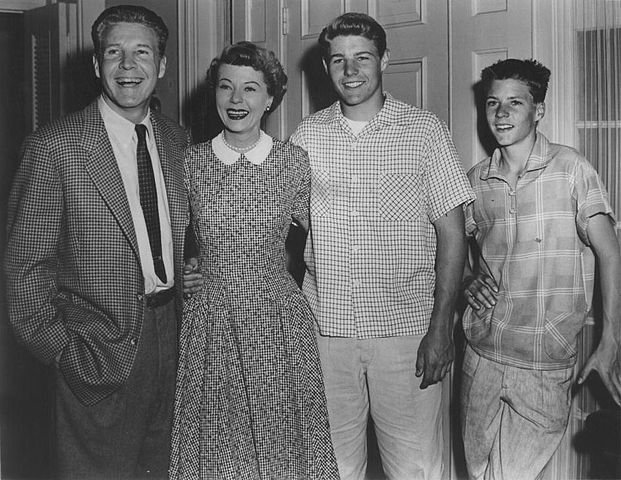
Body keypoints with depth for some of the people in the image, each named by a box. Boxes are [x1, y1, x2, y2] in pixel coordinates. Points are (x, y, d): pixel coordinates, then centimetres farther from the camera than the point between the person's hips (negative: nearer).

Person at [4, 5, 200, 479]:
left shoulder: (178, 142, 6)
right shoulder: (55, 146, -11)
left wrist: (194, 275, 3)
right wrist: (61, 350, -13)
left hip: (171, 337, 5)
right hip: (100, 351, -5)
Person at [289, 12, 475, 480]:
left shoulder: (424, 130, -1)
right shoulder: (307, 135, 5)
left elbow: (451, 234, -3)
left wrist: (441, 328, -9)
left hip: (406, 329, -2)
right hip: (324, 330, 2)